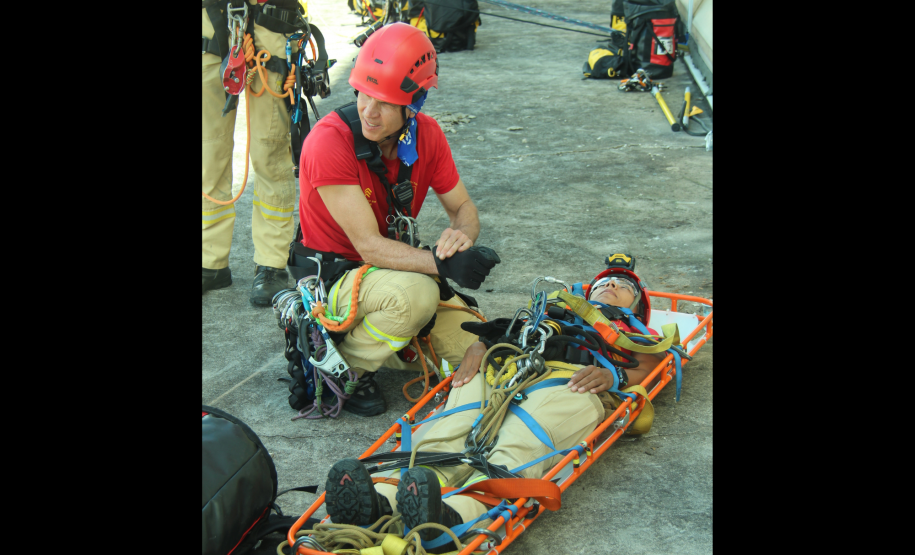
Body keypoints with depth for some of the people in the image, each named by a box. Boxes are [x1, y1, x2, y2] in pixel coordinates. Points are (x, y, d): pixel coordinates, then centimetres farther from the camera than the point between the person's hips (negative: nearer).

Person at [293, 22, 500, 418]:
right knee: (415, 293, -36)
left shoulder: (427, 135, -8)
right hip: (332, 276, -6)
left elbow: (462, 207, 2)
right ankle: (342, 365, -10)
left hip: (395, 266, 6)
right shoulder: (329, 141, -26)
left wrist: (462, 233, -23)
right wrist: (440, 262, -42)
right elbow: (369, 246, -28)